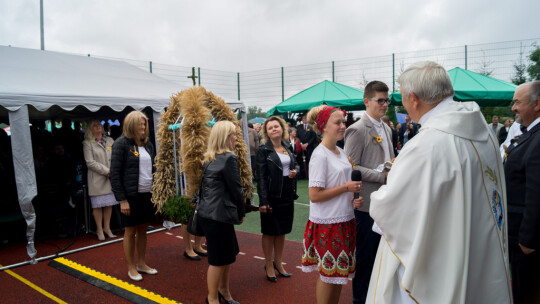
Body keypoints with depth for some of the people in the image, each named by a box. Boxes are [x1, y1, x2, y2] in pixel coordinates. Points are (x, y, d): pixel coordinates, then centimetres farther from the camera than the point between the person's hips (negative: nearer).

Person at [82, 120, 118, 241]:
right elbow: (90, 162, -9)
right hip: (97, 179, -4)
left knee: (109, 203, 8)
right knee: (98, 205, 2)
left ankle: (107, 227, 21)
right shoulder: (87, 143, -1)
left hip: (111, 178, 4)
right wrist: (106, 171, -12)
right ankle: (99, 230, 15)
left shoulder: (110, 140, 12)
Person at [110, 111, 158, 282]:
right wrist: (122, 200, -14)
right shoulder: (121, 144, -10)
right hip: (131, 196, -6)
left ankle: (141, 263, 30)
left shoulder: (147, 144, 8)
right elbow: (115, 174, -12)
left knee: (143, 230, 15)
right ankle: (131, 268, 23)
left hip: (147, 194, 6)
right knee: (131, 231, 8)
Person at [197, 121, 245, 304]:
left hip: (208, 212, 9)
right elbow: (235, 189, -13)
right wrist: (241, 213, 2)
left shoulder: (209, 159, 11)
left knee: (230, 254, 20)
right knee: (219, 259, 6)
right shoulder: (229, 158, -15)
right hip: (218, 215, -9)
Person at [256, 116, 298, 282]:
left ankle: (278, 262, 32)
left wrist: (295, 170, -4)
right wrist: (263, 201, -18)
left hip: (287, 194, 6)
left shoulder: (288, 147, 7)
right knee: (270, 232, 7)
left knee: (282, 231, 16)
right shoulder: (264, 150, -10)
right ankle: (268, 266, 23)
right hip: (272, 195, -6)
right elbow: (261, 176, -13)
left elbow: (295, 164, 21)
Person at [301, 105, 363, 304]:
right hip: (327, 223, -8)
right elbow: (314, 195, -21)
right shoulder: (320, 155, -16)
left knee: (339, 271, 17)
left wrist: (352, 201, 3)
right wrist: (346, 187, -16)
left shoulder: (341, 152, 9)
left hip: (344, 220, 8)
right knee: (328, 273, 5)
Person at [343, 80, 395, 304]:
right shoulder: (357, 130, -13)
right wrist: (383, 176, -20)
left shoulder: (387, 129, 13)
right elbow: (351, 167, -18)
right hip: (367, 202, -8)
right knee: (365, 254, 5)